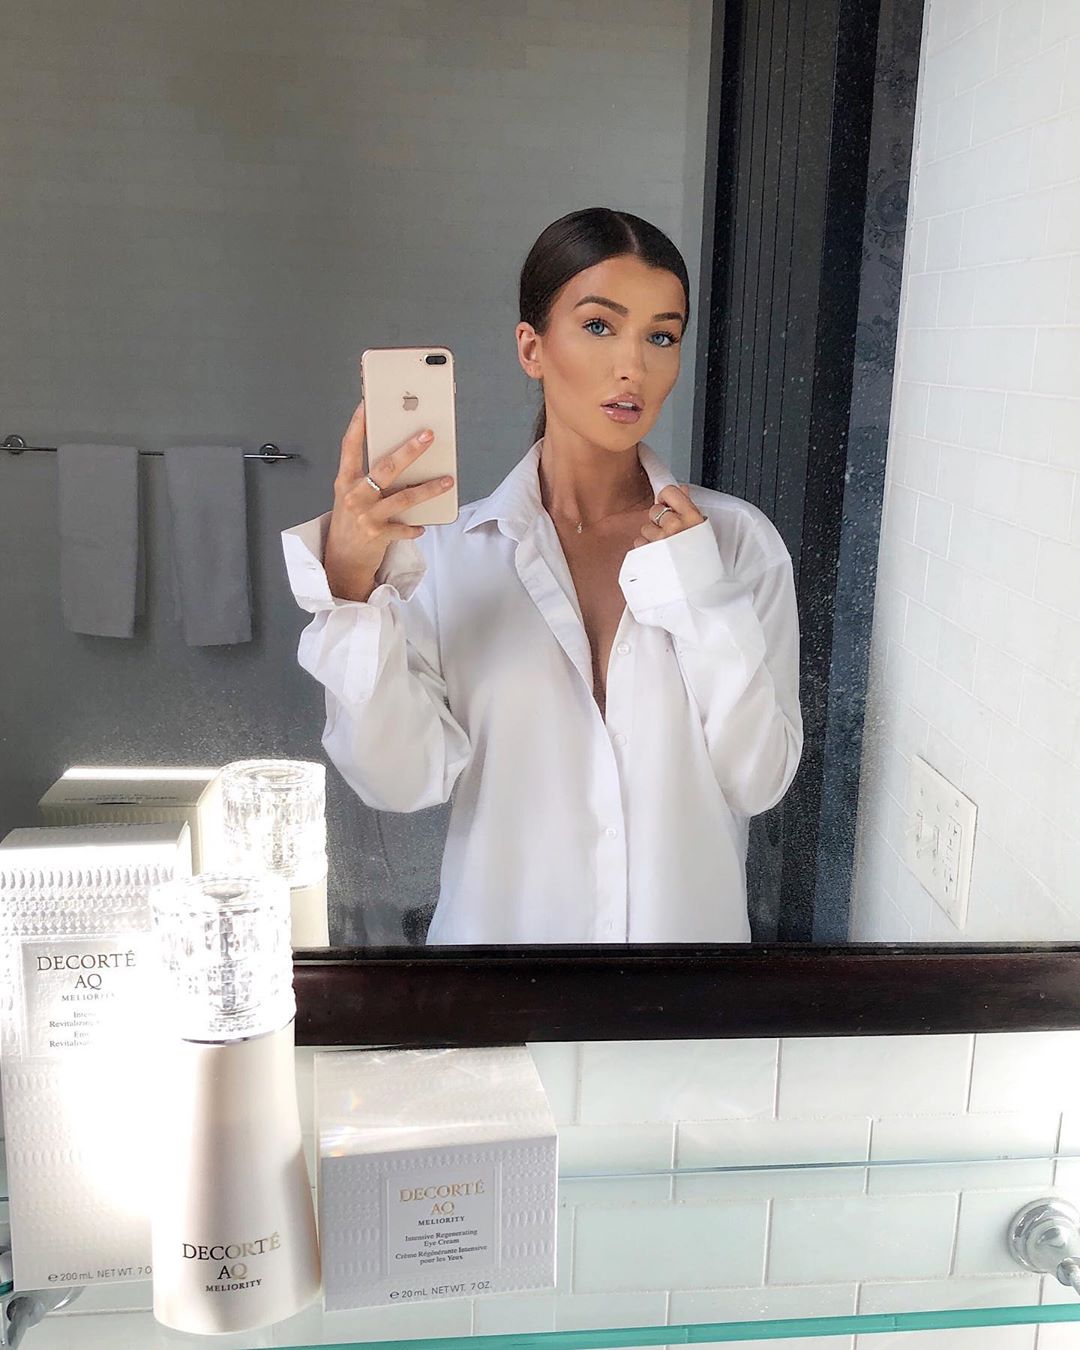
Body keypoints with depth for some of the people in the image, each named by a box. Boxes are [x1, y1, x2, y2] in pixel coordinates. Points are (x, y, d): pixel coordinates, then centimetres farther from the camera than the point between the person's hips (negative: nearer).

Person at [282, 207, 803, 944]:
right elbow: (407, 780, -18)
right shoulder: (448, 548, -9)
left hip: (687, 922, 1)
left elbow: (760, 779, -10)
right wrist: (352, 587, -30)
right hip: (503, 923, 0)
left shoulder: (737, 538, -7)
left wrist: (704, 599, -20)